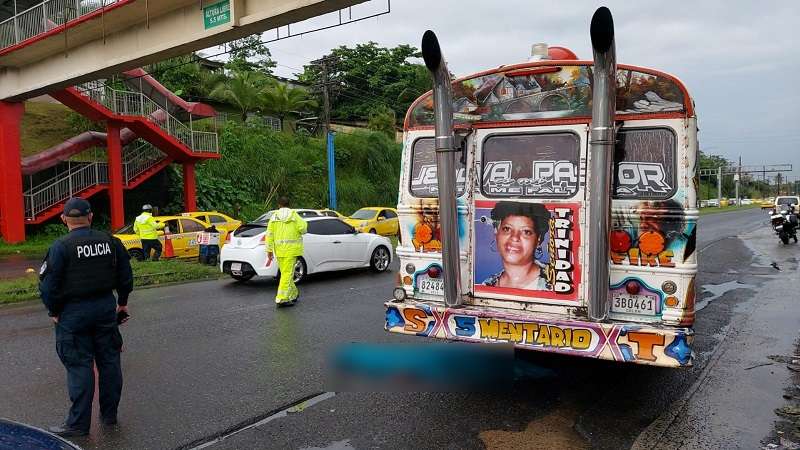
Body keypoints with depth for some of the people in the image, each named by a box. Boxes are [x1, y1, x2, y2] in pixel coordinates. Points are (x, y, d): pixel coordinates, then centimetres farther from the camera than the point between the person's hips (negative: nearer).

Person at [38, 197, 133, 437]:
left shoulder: (61, 247, -13)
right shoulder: (110, 241, 1)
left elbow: (49, 284, -13)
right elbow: (125, 275, 8)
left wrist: (54, 312, 1)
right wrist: (122, 302, 19)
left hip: (74, 312, -4)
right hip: (106, 307, 4)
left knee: (80, 366, 2)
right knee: (109, 360, 12)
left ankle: (78, 423, 10)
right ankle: (109, 415, 24)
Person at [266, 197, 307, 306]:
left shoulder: (274, 217, 9)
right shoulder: (293, 215, -1)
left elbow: (269, 235, 5)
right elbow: (303, 228, -10)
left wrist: (269, 251, 8)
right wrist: (304, 224, 13)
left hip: (279, 248, 4)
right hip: (291, 248, -4)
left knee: (286, 272, 16)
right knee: (287, 273, -5)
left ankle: (293, 294, 27)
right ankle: (281, 298, -10)